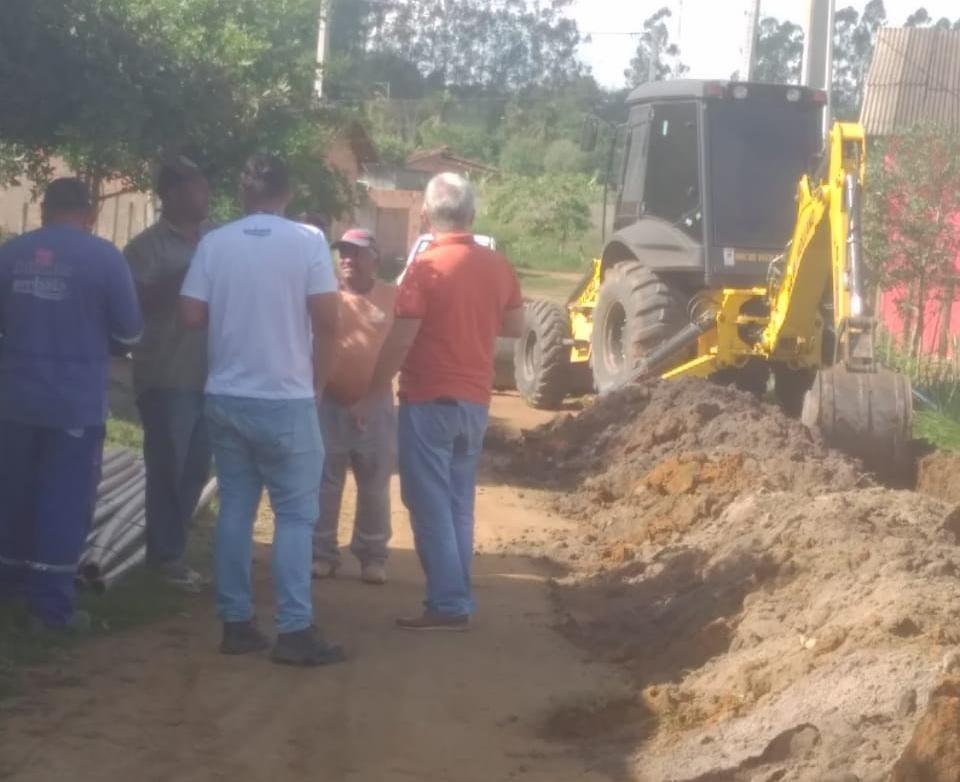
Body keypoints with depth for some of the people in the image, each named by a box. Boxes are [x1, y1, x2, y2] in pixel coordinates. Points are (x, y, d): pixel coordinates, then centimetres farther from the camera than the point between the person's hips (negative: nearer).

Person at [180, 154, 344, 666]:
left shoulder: (213, 243, 1)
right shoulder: (307, 241, -7)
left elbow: (191, 315, -1)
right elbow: (326, 320, -10)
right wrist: (317, 382, 4)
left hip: (225, 396, 4)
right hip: (285, 399, -3)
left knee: (235, 507, 11)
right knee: (295, 513, 1)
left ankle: (236, 623, 12)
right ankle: (294, 630, -3)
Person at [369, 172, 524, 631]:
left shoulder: (426, 267, -14)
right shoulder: (498, 266, 4)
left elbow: (400, 342, -16)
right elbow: (515, 327, 16)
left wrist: (371, 388, -5)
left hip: (429, 401, -6)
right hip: (474, 400, 6)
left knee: (431, 505, -2)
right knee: (459, 504, 12)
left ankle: (448, 606, -4)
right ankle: (457, 599, 14)